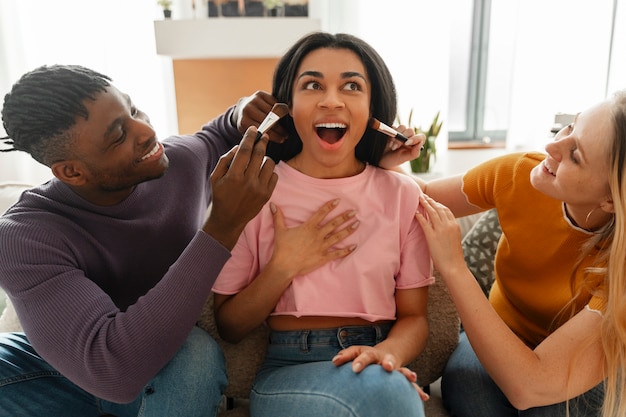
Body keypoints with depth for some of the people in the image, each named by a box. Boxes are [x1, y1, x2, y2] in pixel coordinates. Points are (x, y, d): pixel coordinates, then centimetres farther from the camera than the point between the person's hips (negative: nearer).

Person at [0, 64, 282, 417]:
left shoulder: (183, 160, -14)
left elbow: (219, 135, 12)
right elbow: (112, 369, -40)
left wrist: (242, 116, -14)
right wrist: (223, 227, -43)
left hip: (178, 372, 2)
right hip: (72, 371, -2)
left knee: (198, 351, -34)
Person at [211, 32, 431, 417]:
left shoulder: (402, 195, 0)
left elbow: (414, 317, 3)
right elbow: (229, 327, 1)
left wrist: (387, 354, -19)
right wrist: (285, 266, -15)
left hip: (374, 366, 3)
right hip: (288, 369, -2)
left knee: (385, 383, -31)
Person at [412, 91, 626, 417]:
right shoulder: (517, 174, -21)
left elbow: (531, 387, -37)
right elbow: (422, 198, -4)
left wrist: (453, 267, -37)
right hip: (502, 339, 1)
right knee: (465, 376, -32)